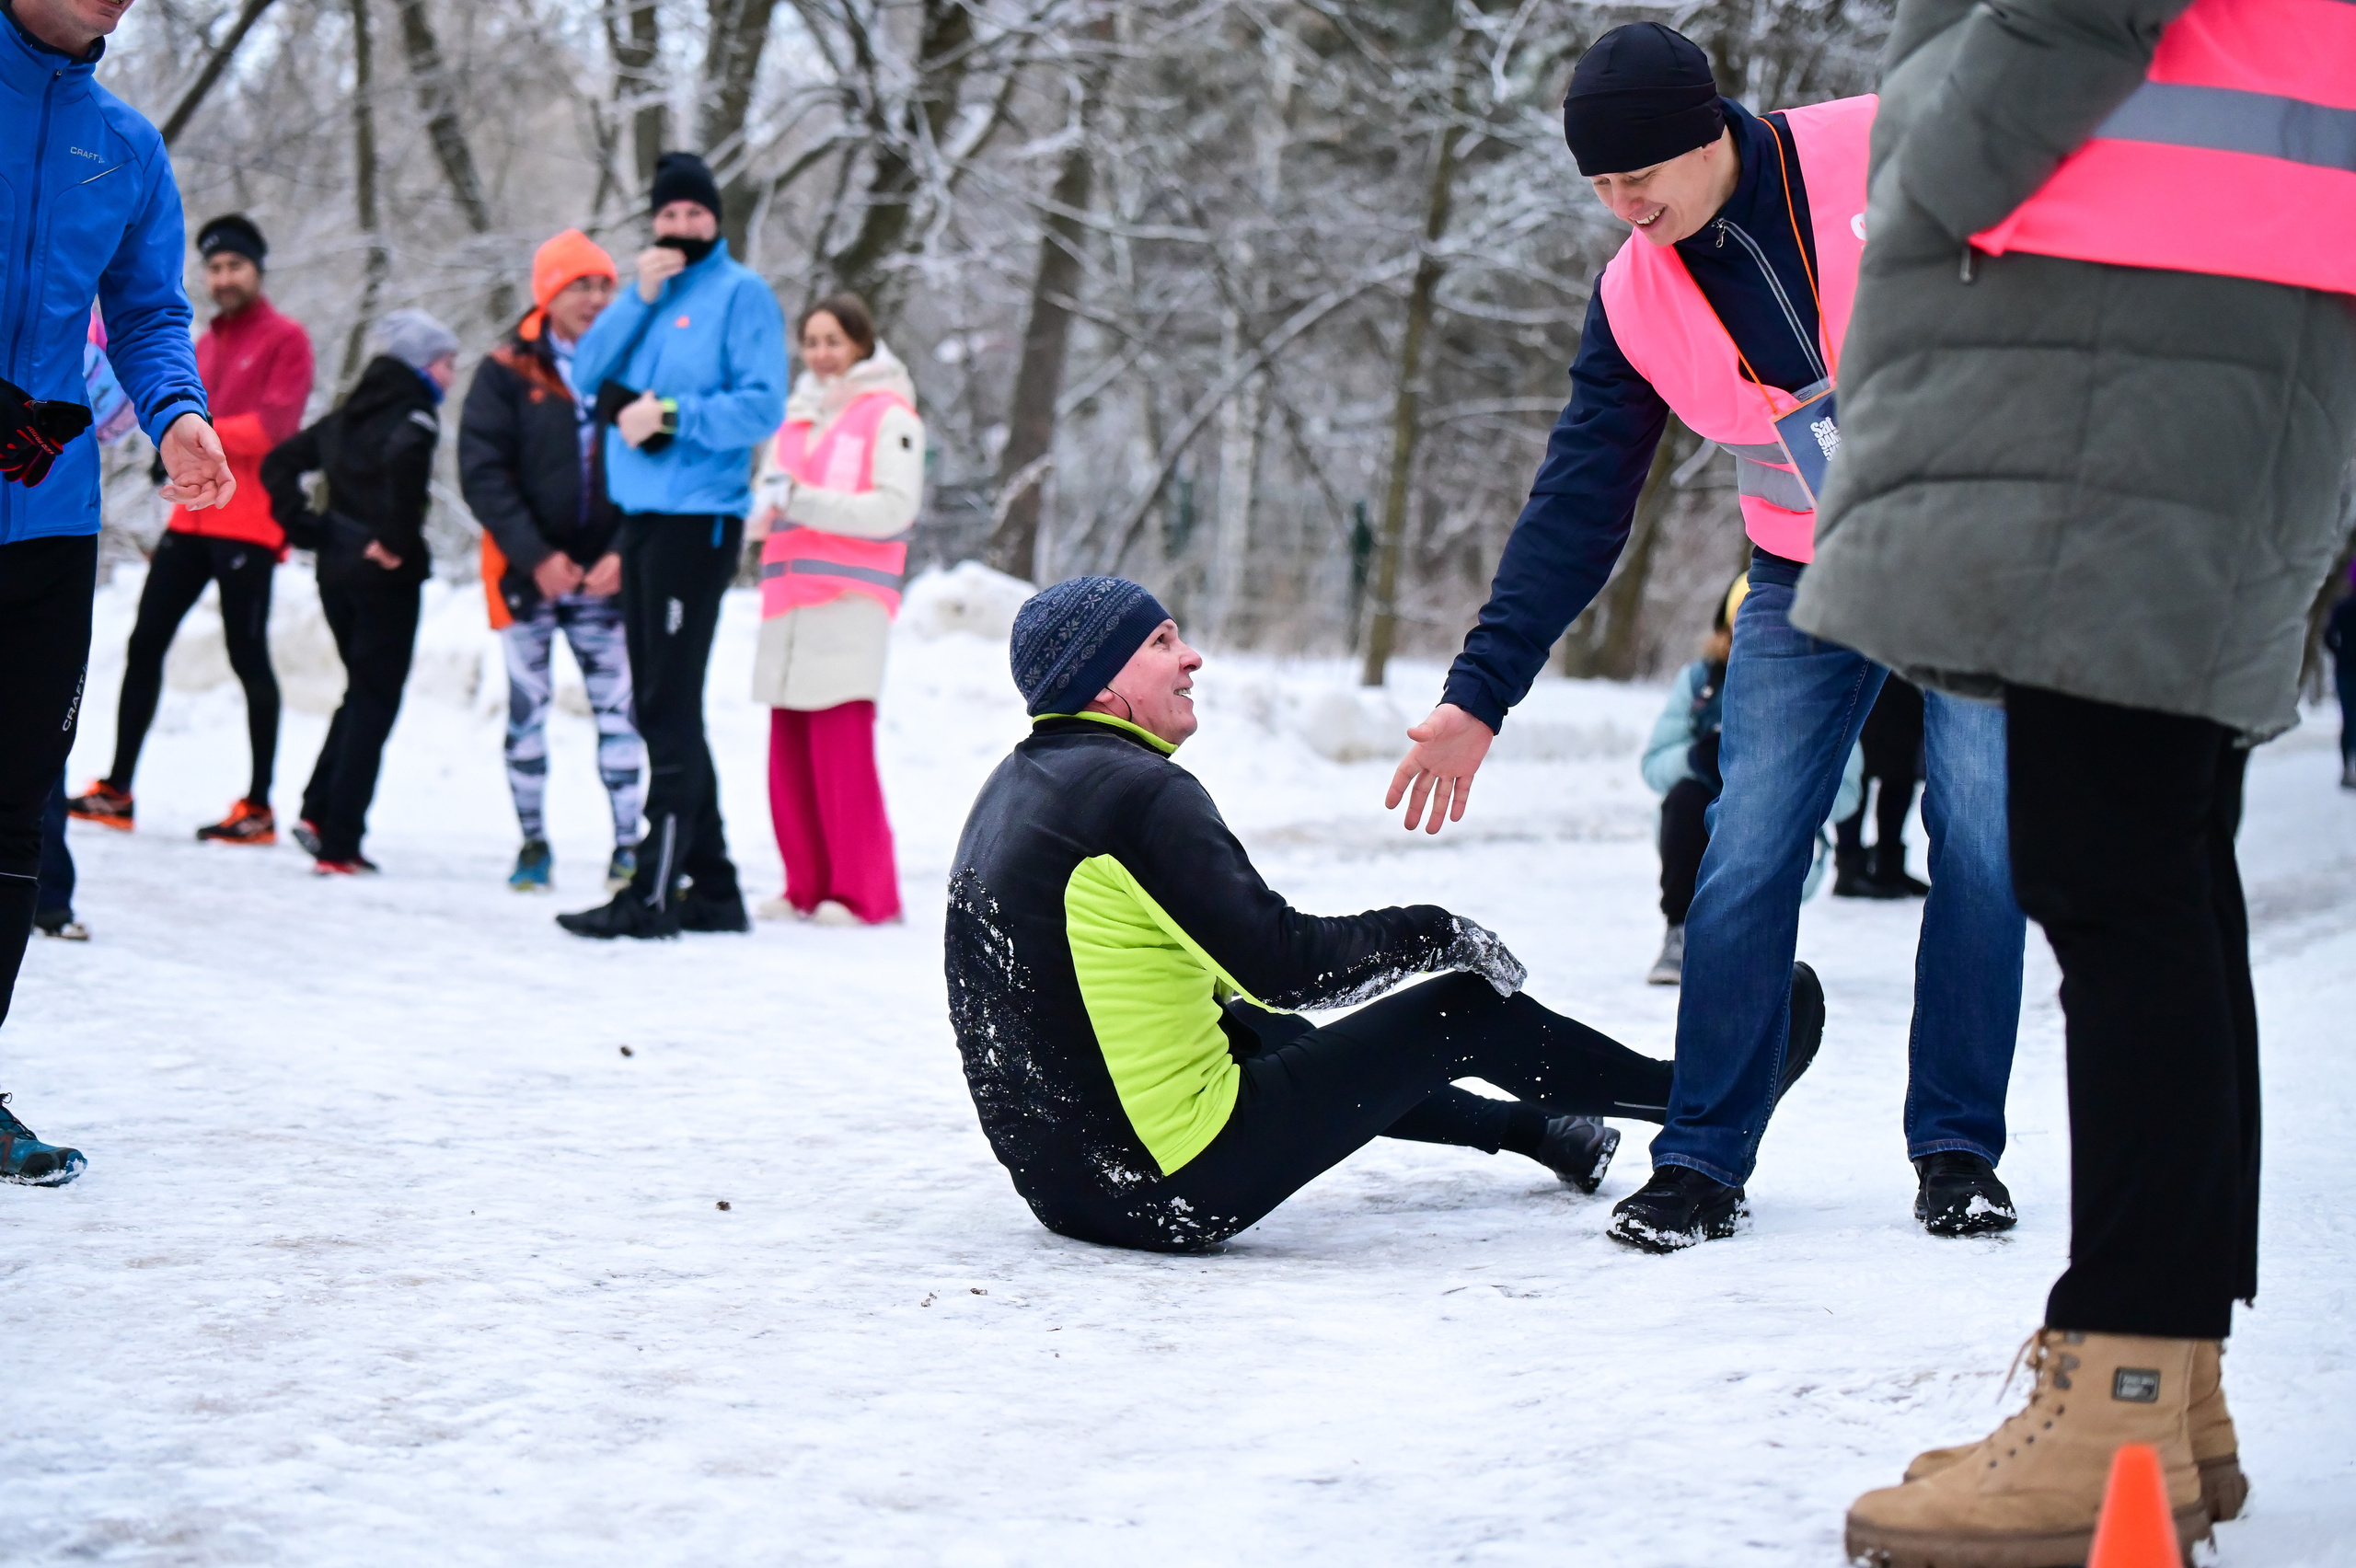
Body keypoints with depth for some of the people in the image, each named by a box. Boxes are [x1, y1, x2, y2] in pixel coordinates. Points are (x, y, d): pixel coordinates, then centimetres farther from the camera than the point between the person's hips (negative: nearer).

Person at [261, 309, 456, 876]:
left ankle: (318, 811, 11)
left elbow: (278, 463, 15)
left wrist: (307, 527, 8)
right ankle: (338, 846, -2)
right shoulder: (413, 414, -10)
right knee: (373, 706, -1)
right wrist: (397, 538, -24)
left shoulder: (350, 415, 14)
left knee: (361, 694, 22)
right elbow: (404, 458, -34)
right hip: (386, 574, -7)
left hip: (337, 569, 7)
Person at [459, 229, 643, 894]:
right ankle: (533, 843, 15)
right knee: (527, 707, 5)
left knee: (618, 707, -2)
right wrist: (536, 556, -15)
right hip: (526, 570, -1)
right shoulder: (506, 372, -1)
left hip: (604, 573, 1)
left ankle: (628, 846, 4)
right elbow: (482, 472, -7)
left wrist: (624, 552, -12)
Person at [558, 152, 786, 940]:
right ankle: (712, 885, 18)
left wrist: (671, 415, -18)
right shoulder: (649, 291, 18)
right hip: (641, 517, 8)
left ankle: (655, 892, -9)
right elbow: (588, 373, 6)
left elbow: (762, 405, -13)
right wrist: (640, 298, -3)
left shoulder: (740, 293, -4)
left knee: (671, 706, -10)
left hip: (699, 518, -8)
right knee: (660, 705, 11)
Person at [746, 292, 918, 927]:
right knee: (789, 755, 2)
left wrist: (804, 500, -17)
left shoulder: (888, 414, 2)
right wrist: (764, 508, -1)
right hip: (788, 605, 6)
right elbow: (765, 508, 23)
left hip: (850, 604, -6)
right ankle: (808, 888, 9)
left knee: (842, 752, -11)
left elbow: (894, 508, -10)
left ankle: (863, 893, -7)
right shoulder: (796, 415, 22)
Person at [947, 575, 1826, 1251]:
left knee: (1270, 1035, 34)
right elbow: (1284, 964, -20)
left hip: (1052, 1168, 9)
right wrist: (1429, 934, -4)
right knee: (1462, 1012, 2)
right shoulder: (1136, 792, -18)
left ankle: (1528, 1128, 51)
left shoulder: (1011, 788, 11)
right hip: (1172, 1193, -9)